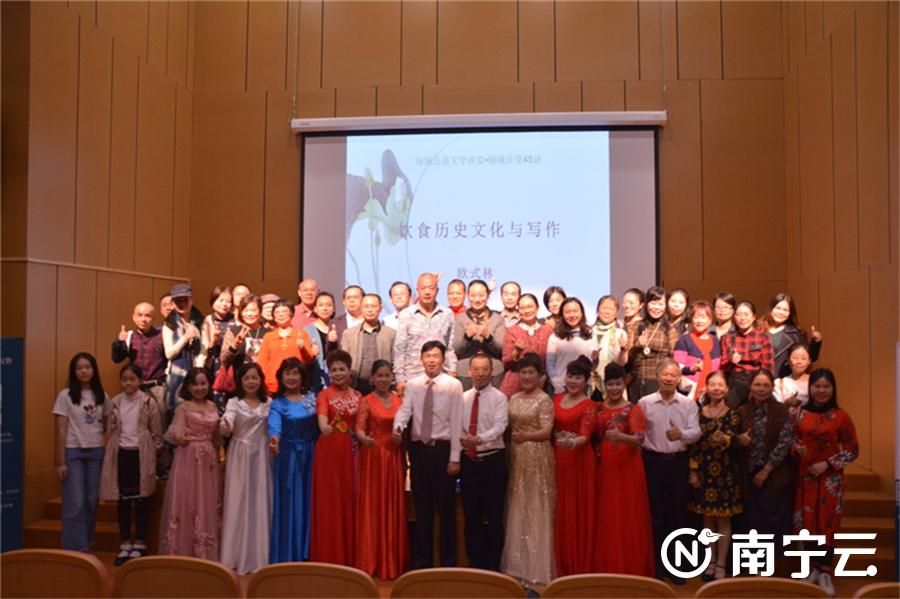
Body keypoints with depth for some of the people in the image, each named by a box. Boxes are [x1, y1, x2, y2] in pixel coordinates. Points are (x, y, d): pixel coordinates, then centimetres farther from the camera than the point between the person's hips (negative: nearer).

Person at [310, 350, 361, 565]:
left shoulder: (357, 396, 11)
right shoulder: (324, 394, -1)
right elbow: (321, 415, -23)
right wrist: (324, 427, -43)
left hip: (351, 452, 3)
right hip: (328, 451, -3)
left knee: (349, 500, 6)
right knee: (328, 501, -1)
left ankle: (349, 557, 14)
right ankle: (328, 556, 7)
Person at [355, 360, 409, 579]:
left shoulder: (399, 400, 9)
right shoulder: (366, 401, -2)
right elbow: (359, 428, -14)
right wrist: (364, 439, -36)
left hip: (395, 458, 4)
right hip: (373, 457, -3)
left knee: (394, 507, 7)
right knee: (372, 507, 0)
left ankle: (394, 561, 16)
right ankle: (370, 562, 7)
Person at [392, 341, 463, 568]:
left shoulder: (453, 385, -4)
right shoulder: (412, 385, 5)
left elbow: (456, 422, -7)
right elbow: (404, 409, -9)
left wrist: (454, 457, -10)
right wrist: (398, 426, -32)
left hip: (443, 448, -3)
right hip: (419, 449, 3)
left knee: (446, 507, 5)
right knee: (422, 507, 12)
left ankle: (448, 561, 17)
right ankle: (422, 560, 23)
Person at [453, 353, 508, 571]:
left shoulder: (499, 398, -5)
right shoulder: (463, 398, 7)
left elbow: (500, 427, -18)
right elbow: (456, 429, 4)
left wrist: (480, 439, -34)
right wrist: (455, 458, -8)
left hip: (493, 460, -4)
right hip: (469, 461, 4)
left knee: (494, 515, 3)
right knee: (471, 514, 11)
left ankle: (492, 565, 13)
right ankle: (474, 562, 22)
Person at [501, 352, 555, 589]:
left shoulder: (544, 399, -7)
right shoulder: (514, 398, 12)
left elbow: (546, 431, -15)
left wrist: (526, 436, -31)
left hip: (537, 457, -6)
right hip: (515, 456, 6)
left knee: (536, 510, -1)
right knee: (517, 509, 10)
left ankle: (538, 566, 8)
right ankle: (518, 564, 21)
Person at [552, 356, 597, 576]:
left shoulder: (589, 406, -7)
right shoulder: (557, 399, 10)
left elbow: (585, 435, -19)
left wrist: (572, 443, -39)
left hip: (579, 461, -5)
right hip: (557, 460, 5)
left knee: (578, 511, 2)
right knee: (561, 512, 12)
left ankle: (580, 566, 14)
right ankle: (562, 564, 25)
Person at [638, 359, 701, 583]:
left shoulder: (689, 404, 1)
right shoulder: (644, 403, -1)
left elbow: (696, 432, -10)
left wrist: (681, 434, -29)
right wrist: (638, 460, -10)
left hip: (679, 462, 1)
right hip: (652, 461, -1)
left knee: (677, 514, 9)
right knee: (655, 514, 6)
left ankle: (675, 565, 22)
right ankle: (656, 565, 19)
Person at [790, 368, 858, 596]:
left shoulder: (841, 417, -5)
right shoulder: (798, 412, 0)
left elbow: (852, 450, -2)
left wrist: (827, 464, -12)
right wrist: (795, 448, -15)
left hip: (830, 479, -1)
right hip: (804, 477, 2)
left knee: (828, 523, 3)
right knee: (806, 524, 5)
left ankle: (825, 572, 14)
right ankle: (813, 569, 21)